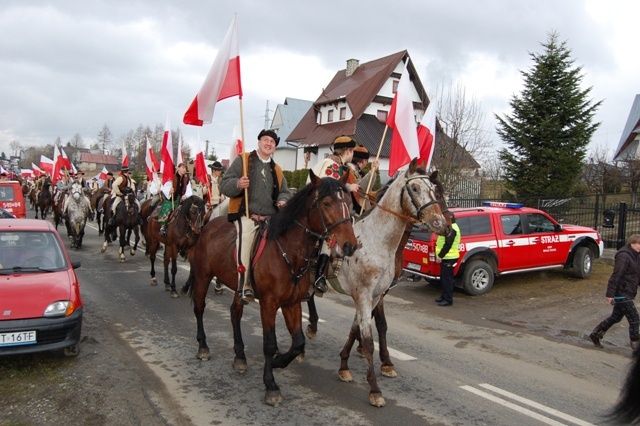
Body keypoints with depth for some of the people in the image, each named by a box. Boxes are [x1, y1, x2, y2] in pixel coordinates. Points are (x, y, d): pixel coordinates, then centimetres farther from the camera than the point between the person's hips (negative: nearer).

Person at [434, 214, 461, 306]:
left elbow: (448, 244, -23)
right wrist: (440, 255, 16)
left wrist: (440, 256, -21)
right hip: (446, 257, 11)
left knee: (447, 279, -7)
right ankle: (444, 296, 26)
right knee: (444, 278, 17)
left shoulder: (451, 229, -17)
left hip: (449, 258, -11)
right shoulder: (449, 227, 18)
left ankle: (448, 300, -3)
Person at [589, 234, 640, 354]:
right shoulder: (624, 256, -19)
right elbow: (615, 276, -22)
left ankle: (595, 334, 30)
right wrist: (610, 294, -23)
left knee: (616, 317, 18)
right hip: (622, 293, -9)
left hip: (626, 293, 9)